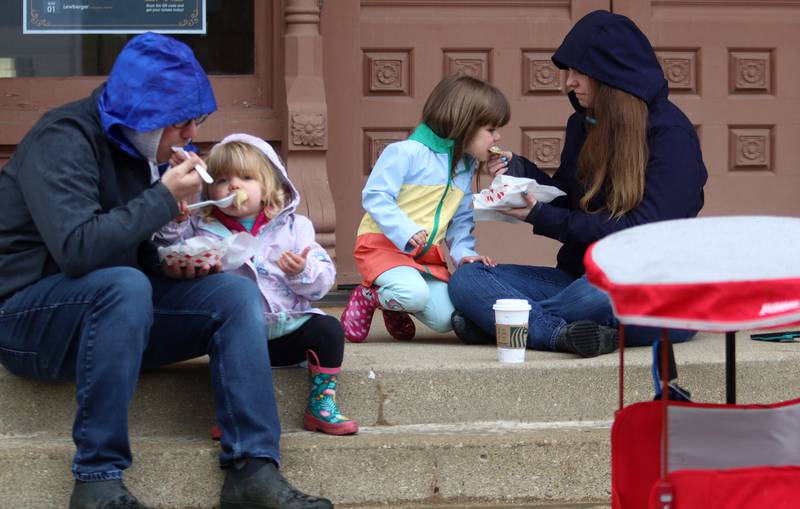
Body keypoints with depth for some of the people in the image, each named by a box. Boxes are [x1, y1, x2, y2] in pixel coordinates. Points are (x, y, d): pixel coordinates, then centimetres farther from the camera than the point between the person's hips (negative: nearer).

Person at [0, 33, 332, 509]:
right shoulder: (64, 140, -17)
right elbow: (77, 248, -31)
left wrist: (173, 265, -2)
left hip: (121, 310, 8)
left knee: (237, 292, -10)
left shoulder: (148, 149, 8)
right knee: (125, 285, -37)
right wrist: (166, 198, -23)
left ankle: (253, 469, -19)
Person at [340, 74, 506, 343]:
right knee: (415, 294, -34)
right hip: (383, 245, -7)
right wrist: (406, 232, -29)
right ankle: (367, 297, -2)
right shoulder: (407, 152, -15)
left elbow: (461, 220, 18)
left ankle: (395, 307, 18)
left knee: (445, 320, -13)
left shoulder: (466, 166, 11)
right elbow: (375, 197, -18)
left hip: (428, 255, 7)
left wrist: (464, 252, 0)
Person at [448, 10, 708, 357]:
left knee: (604, 293, -41)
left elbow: (643, 232, -17)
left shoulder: (670, 133, -10)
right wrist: (519, 171, 1)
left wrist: (542, 218, -17)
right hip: (581, 277, 7)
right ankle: (564, 333, -32)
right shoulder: (582, 124, 11)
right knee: (466, 278, -10)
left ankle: (495, 322, -18)